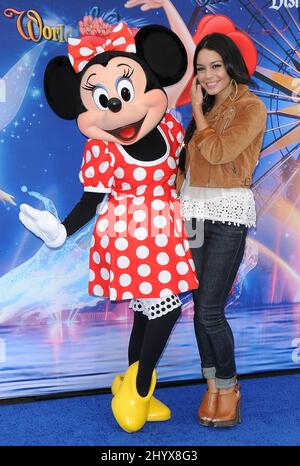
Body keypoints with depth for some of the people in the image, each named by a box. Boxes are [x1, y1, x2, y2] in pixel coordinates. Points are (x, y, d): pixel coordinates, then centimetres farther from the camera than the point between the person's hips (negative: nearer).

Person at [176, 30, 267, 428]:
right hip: (195, 215, 6)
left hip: (227, 215, -6)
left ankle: (229, 386, 11)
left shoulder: (251, 107, -4)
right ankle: (212, 385, 19)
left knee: (210, 310, -9)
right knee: (200, 307, 6)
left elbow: (218, 151, -17)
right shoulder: (206, 109, 16)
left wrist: (198, 112, -3)